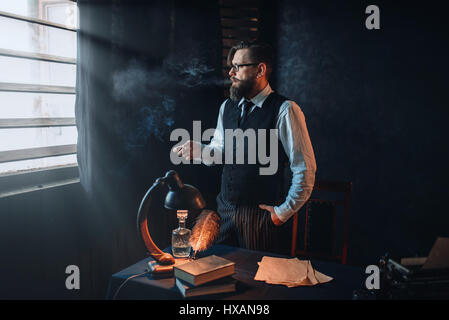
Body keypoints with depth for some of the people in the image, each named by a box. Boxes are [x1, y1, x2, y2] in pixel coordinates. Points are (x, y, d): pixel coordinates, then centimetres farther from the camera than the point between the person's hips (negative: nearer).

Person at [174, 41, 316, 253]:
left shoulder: (284, 111, -14)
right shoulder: (227, 107, 8)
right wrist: (198, 150, -8)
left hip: (260, 214, -6)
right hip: (225, 209, 6)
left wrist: (283, 211, -9)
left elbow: (305, 169, -13)